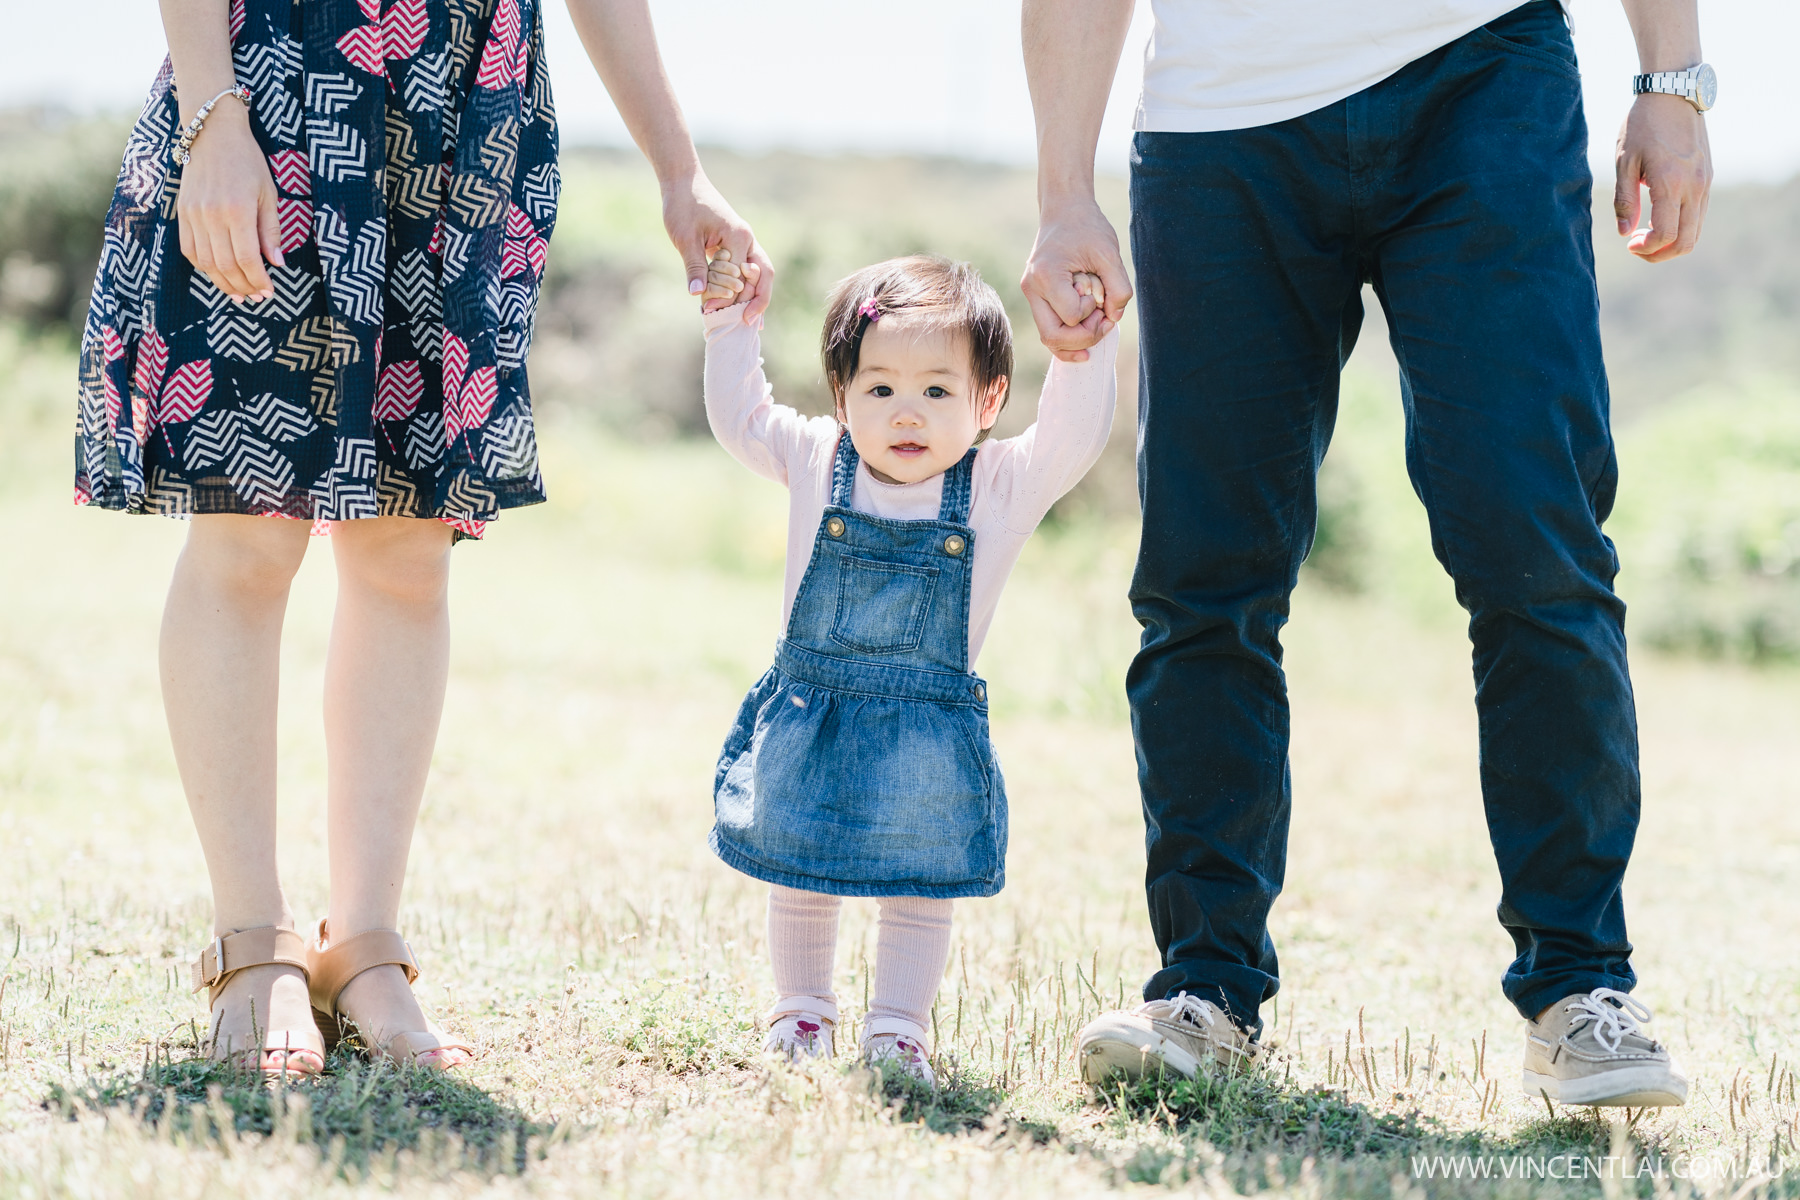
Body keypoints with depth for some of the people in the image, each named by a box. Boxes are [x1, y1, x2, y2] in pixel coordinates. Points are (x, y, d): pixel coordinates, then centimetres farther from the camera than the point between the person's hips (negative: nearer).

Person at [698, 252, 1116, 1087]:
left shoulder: (1002, 487, -6)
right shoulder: (817, 464, -2)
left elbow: (1073, 437, -14)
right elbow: (739, 417, 6)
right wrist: (732, 326, -1)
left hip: (929, 741, -1)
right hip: (808, 723, 1)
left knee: (920, 891, 6)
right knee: (798, 881, 13)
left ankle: (896, 1029, 19)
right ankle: (801, 1011, 30)